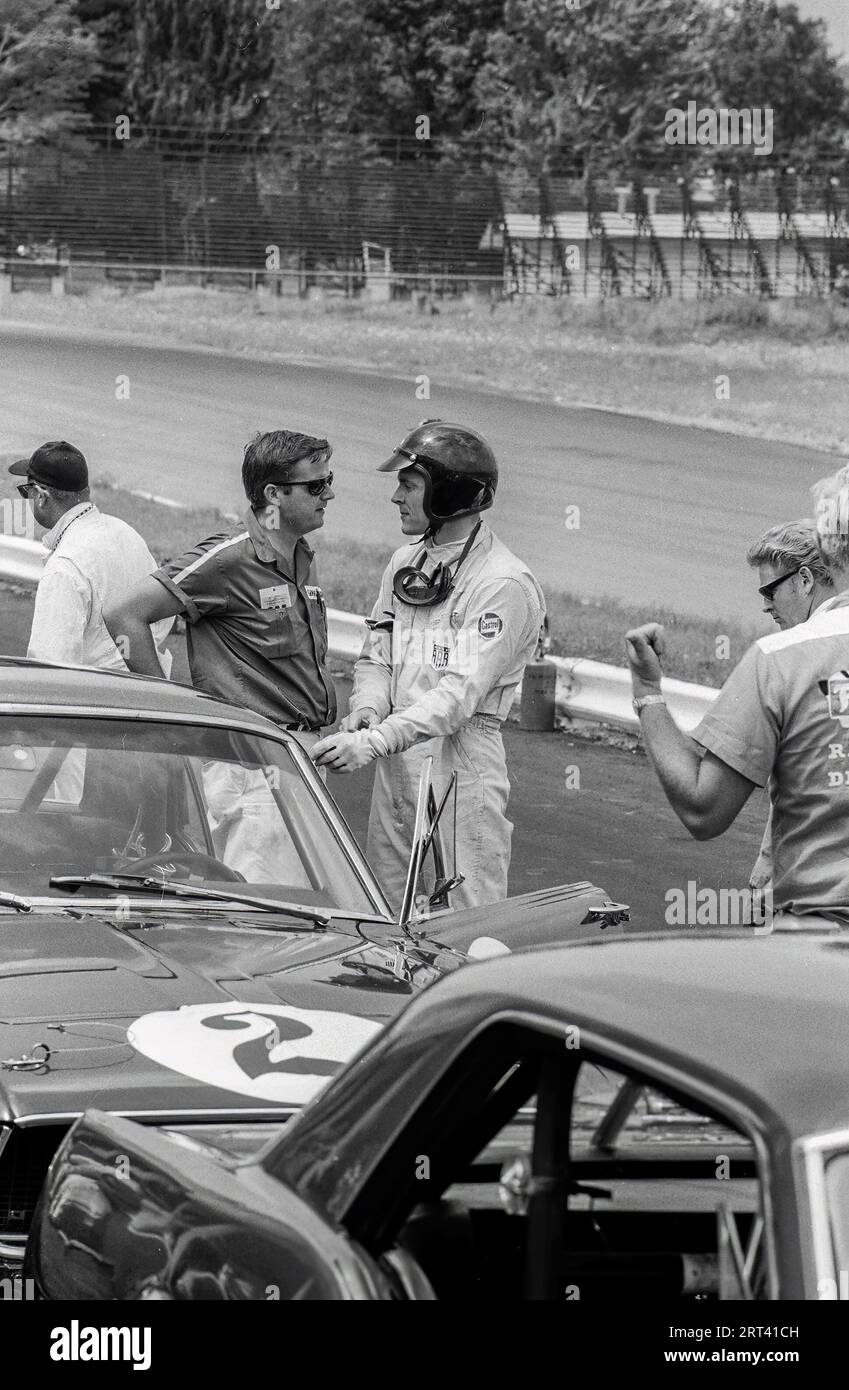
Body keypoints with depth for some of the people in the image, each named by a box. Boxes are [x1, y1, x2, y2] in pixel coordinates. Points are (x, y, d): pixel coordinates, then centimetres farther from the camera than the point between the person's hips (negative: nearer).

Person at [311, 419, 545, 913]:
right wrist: (368, 709, -4)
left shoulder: (504, 583, -13)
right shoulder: (405, 564, 14)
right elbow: (376, 658, 19)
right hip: (394, 766, 8)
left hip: (460, 765, -8)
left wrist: (374, 741, -28)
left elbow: (461, 692, -20)